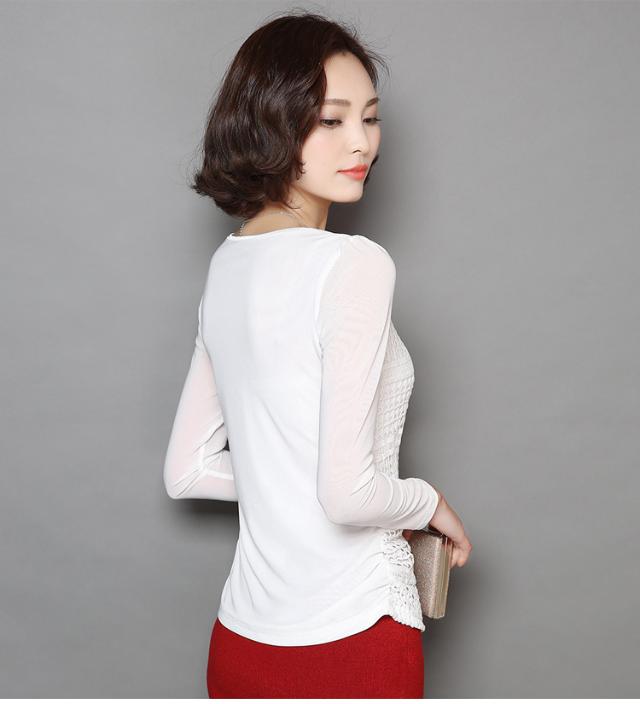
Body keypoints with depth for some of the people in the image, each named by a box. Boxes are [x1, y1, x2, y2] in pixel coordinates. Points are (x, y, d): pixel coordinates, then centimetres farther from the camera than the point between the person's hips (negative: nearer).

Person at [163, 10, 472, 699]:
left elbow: (186, 471, 12)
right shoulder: (355, 264, -18)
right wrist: (431, 503, -4)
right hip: (348, 637, -7)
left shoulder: (226, 264, 6)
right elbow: (348, 493, -23)